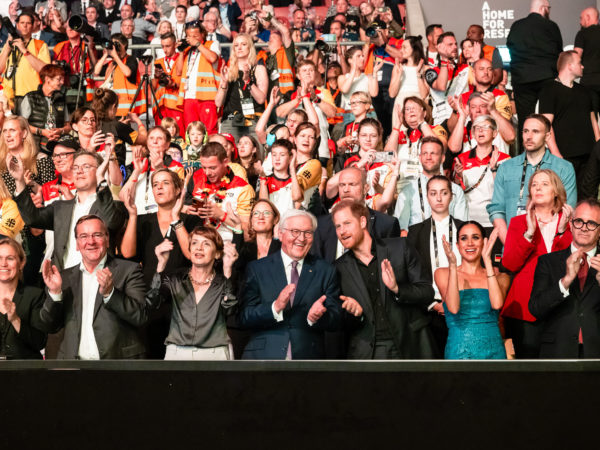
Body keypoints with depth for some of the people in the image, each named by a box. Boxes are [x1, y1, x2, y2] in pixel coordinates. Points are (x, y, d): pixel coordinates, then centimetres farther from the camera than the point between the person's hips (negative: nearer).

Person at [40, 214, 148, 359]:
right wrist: (55, 292, -6)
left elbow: (141, 317, -8)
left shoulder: (129, 270, 1)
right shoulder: (65, 277, 11)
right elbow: (50, 327, 9)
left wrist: (109, 293, -20)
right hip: (73, 358, 3)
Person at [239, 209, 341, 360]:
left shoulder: (325, 271, 4)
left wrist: (316, 317, -20)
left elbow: (335, 321, 0)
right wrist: (275, 307, -22)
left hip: (308, 356, 1)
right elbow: (244, 318, -6)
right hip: (263, 355, -1)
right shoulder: (257, 269, 1)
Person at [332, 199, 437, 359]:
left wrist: (397, 288, -17)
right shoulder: (340, 268, 5)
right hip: (365, 352, 1)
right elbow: (343, 325, 9)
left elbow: (428, 294, 0)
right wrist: (353, 313, -13)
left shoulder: (400, 247, 1)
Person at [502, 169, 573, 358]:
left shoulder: (568, 222, 13)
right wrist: (529, 233, -9)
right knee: (527, 355, -5)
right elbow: (508, 265, -1)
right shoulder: (518, 222, 12)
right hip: (525, 306, 0)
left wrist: (562, 232, -11)